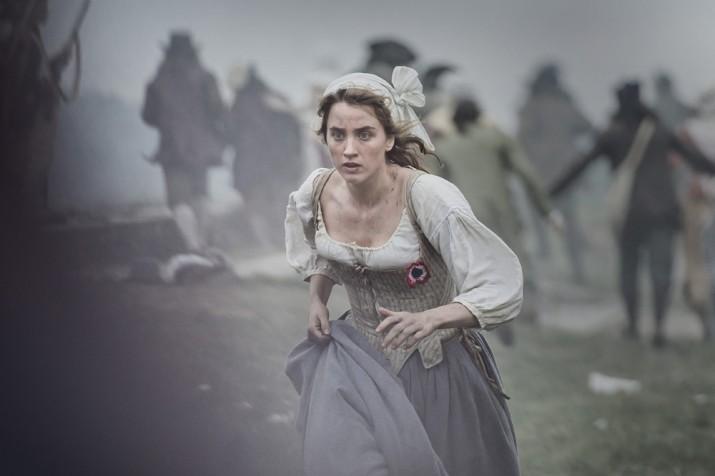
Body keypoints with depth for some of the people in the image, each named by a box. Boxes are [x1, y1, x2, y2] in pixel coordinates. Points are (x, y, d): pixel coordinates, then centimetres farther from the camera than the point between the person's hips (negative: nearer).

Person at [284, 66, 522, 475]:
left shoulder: (426, 195, -26)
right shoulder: (316, 192, -11)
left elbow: (502, 285, -30)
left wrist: (430, 319, -44)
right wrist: (318, 298, -1)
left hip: (432, 361, -3)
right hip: (361, 351, 3)